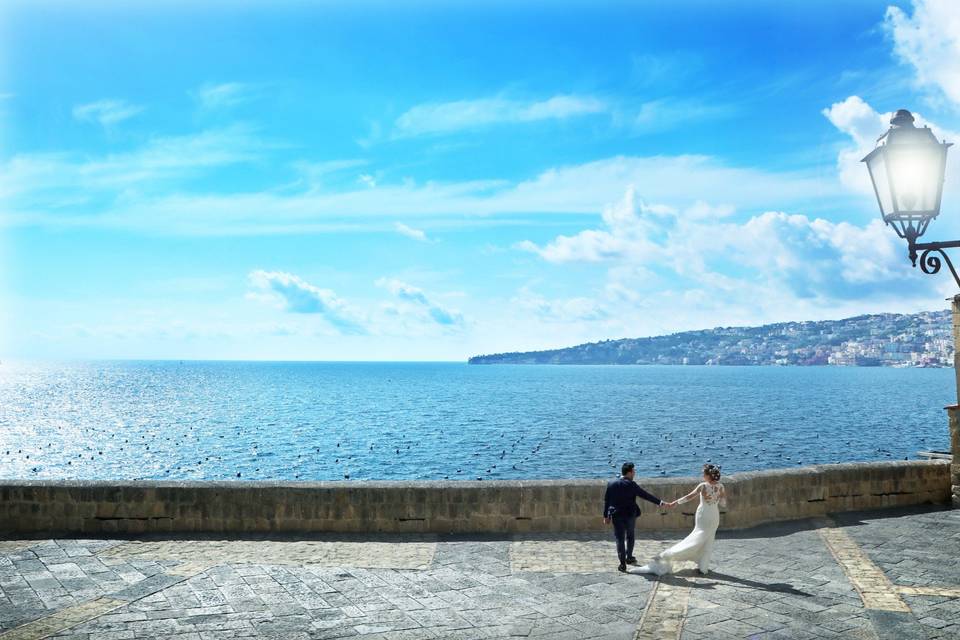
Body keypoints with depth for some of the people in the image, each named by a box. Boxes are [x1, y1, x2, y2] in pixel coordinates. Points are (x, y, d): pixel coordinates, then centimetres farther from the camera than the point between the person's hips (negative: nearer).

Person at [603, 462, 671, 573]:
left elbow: (606, 500, 3)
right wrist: (659, 502, -9)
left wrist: (606, 516, 10)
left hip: (616, 515, 2)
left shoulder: (611, 484, 0)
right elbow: (645, 495, -14)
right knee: (630, 536, 21)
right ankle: (629, 558, 32)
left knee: (620, 539, 5)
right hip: (630, 514, -2)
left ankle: (623, 564, 3)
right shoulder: (631, 485, -13)